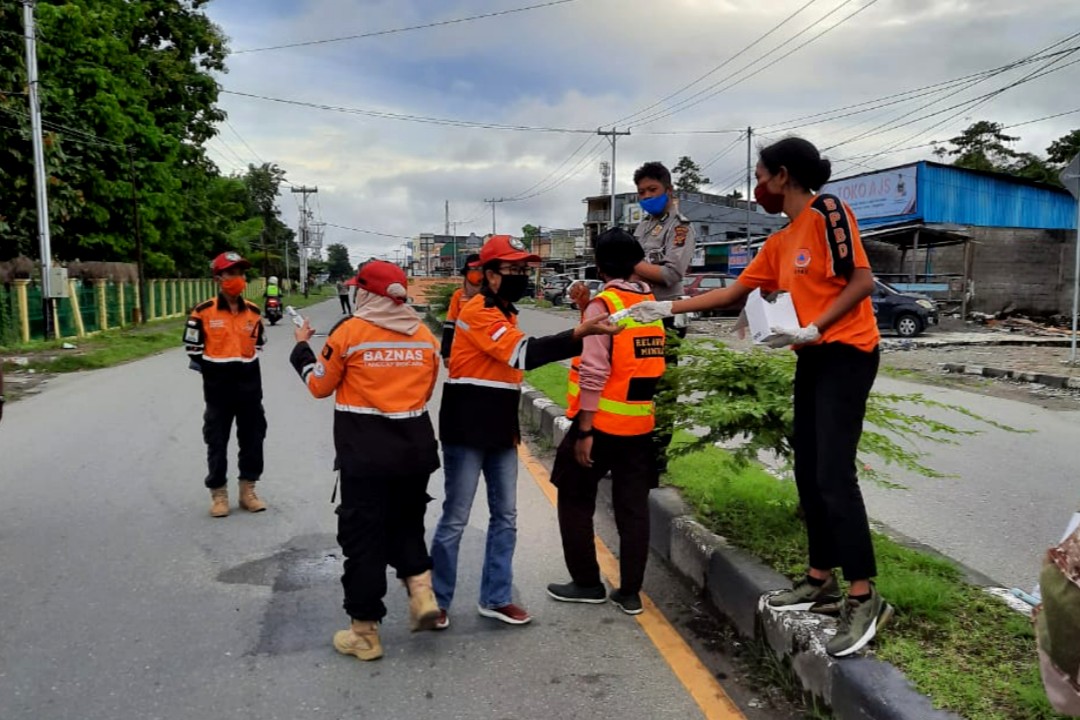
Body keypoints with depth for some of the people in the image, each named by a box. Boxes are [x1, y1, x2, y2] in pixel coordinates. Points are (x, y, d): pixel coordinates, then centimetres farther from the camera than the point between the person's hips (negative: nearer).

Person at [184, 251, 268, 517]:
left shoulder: (253, 312, 3)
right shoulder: (204, 312, -9)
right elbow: (194, 349, -2)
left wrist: (244, 367, 10)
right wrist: (215, 372, 4)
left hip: (249, 386, 4)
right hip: (218, 389, -3)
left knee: (253, 439, 10)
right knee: (217, 442, 7)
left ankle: (247, 491, 24)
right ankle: (219, 494, 21)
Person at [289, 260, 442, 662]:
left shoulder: (349, 332, -9)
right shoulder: (424, 335, 2)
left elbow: (319, 385, 2)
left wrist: (302, 347, 17)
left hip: (365, 452, -4)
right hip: (415, 447, 4)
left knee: (363, 536, 7)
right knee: (406, 523, 23)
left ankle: (365, 633, 15)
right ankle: (421, 590, 5)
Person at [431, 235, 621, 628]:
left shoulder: (504, 312, 14)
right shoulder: (478, 311, -17)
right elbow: (524, 353, -30)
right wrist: (581, 334, -38)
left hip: (501, 431, 9)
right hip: (466, 432, -9)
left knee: (505, 517, 11)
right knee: (455, 519, 1)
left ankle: (495, 598, 23)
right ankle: (436, 601, 17)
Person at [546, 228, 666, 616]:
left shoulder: (603, 304, -12)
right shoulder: (651, 303, 8)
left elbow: (594, 372, -18)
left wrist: (584, 431, -17)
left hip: (601, 423, -6)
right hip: (640, 424, 6)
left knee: (576, 501, 11)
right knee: (634, 507, 10)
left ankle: (586, 583, 18)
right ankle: (630, 592, 16)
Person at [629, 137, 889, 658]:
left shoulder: (828, 212, -8)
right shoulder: (779, 244, 16)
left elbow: (863, 281, -14)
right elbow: (733, 292, 20)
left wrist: (812, 329, -20)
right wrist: (669, 307, 19)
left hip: (846, 353, -9)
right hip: (812, 358, 9)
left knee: (834, 474, -14)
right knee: (807, 473, 9)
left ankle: (864, 599, -6)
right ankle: (821, 580, 19)